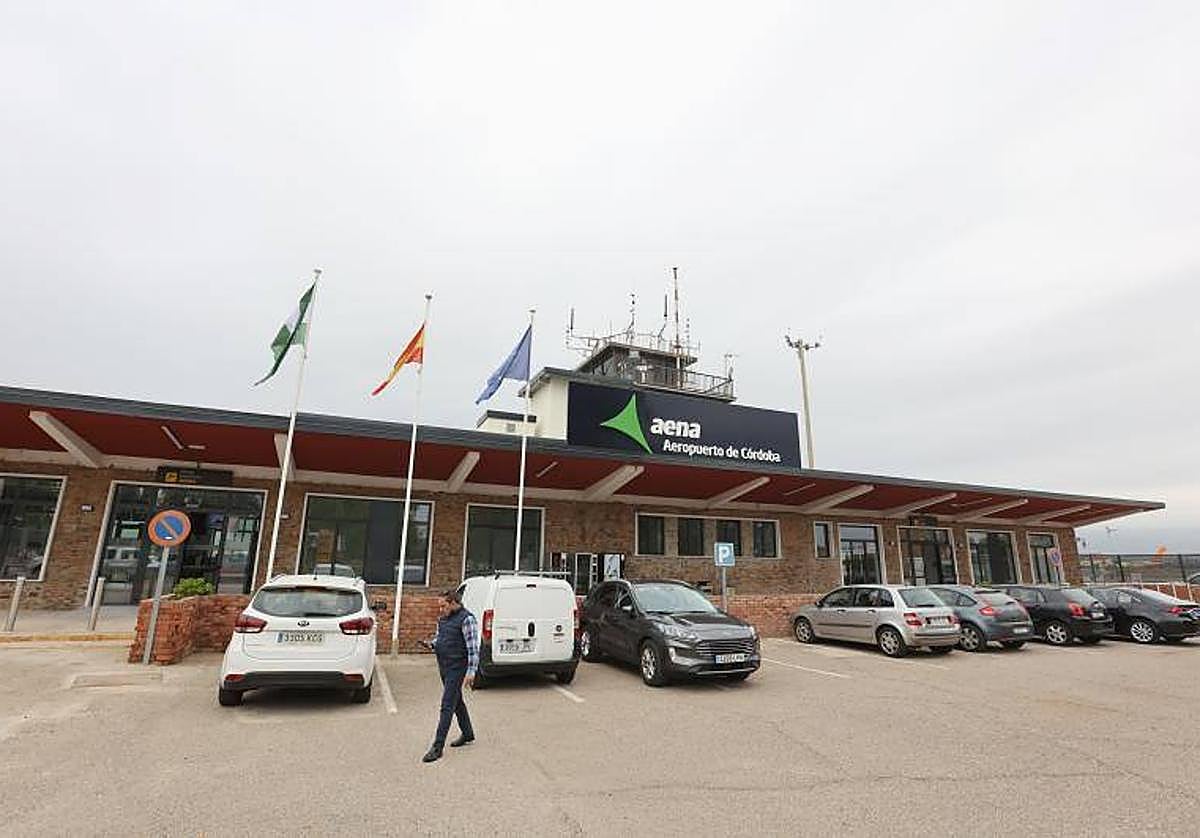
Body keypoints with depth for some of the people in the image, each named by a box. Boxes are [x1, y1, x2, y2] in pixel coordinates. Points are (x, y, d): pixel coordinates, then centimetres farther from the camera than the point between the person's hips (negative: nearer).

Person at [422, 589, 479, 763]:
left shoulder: (466, 619, -17)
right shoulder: (443, 618, 9)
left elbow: (473, 647, -19)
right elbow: (438, 636, 24)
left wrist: (471, 672, -21)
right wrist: (433, 643, 1)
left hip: (456, 667, -9)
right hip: (443, 665, 9)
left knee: (447, 706, -6)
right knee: (456, 700, 19)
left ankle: (437, 747, 0)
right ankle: (467, 734, 35)